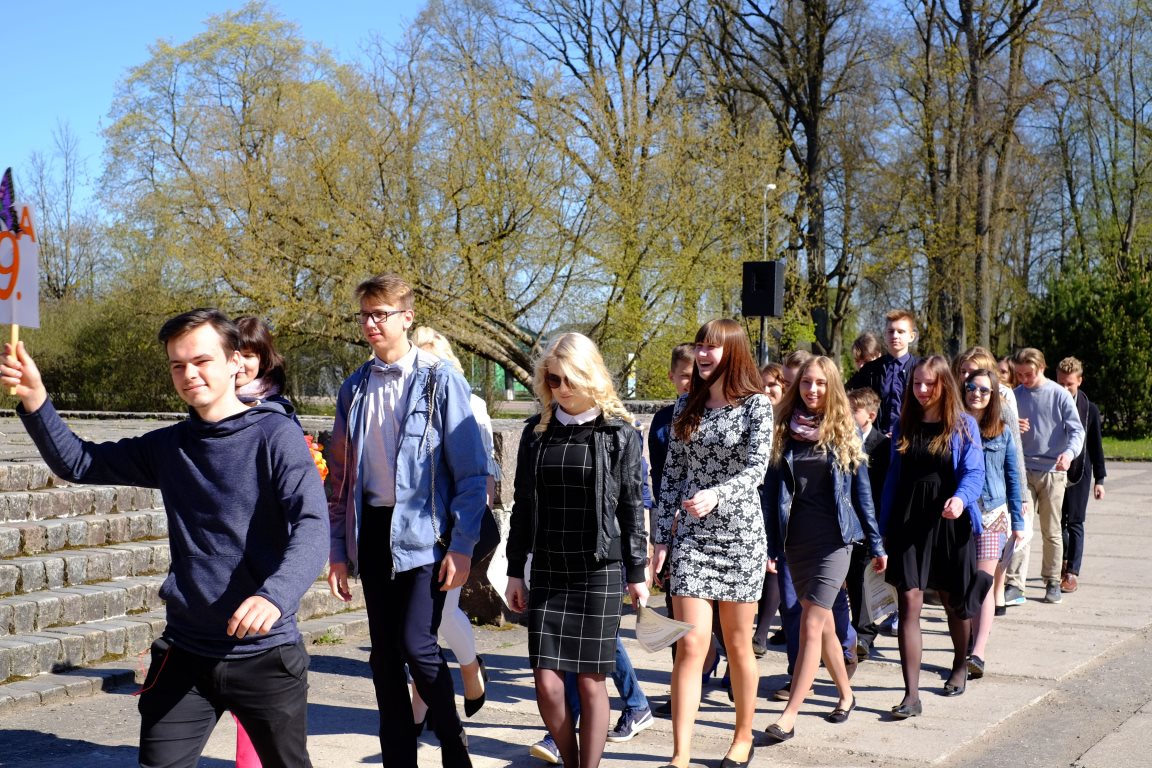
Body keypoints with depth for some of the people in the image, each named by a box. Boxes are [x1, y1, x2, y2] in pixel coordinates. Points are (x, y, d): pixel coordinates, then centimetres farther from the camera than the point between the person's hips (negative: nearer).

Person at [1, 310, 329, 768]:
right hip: (184, 651, 4)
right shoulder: (168, 446, 9)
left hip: (265, 651, -4)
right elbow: (77, 463, 11)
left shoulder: (276, 435, -10)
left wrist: (274, 596, -39)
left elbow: (312, 527, -21)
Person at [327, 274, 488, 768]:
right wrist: (338, 550, 8)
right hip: (373, 529, 5)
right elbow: (340, 477, 13)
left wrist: (462, 546, -12)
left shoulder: (441, 383, -4)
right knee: (384, 654, 8)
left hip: (423, 530, -5)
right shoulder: (354, 389, 10)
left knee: (417, 644, -12)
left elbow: (472, 473, -6)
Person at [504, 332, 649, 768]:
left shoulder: (620, 433, -1)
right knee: (547, 682, -2)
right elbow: (523, 506, 11)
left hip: (599, 572, -3)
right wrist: (515, 571, 9)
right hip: (547, 571, 3)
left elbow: (632, 508, 1)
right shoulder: (537, 431, 7)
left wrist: (637, 573, 1)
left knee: (590, 681, 1)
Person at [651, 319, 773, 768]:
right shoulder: (687, 405, 8)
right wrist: (661, 537, 5)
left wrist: (715, 495, -33)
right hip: (690, 538, 2)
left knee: (738, 645, 9)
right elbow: (671, 474, 9)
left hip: (740, 536, -2)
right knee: (690, 646, -6)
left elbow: (757, 469, -16)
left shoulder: (756, 405, -4)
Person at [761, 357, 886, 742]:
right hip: (796, 539, 3)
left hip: (834, 538, -3)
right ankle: (846, 693, 32)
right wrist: (769, 546, 2)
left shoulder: (845, 431, 2)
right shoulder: (784, 430, 5)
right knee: (823, 623, 12)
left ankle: (789, 715, -11)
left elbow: (862, 489, 6)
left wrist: (875, 543, 6)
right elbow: (772, 490, 6)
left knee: (811, 626, -10)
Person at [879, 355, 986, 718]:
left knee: (954, 601, 14)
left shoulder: (963, 425, 0)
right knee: (909, 601, -9)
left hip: (950, 522, -2)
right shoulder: (904, 425, 9)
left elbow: (974, 471, -9)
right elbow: (893, 475, 11)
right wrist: (885, 526, 8)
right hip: (909, 523, 2)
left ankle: (960, 666, 42)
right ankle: (911, 695, -10)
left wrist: (961, 498, -30)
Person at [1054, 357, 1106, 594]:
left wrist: (1099, 479, 2)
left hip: (1079, 474, -2)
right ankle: (1063, 563, 28)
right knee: (1057, 522, 10)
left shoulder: (1090, 409, 0)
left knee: (1075, 523, -2)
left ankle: (1072, 573, 0)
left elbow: (1096, 446, 4)